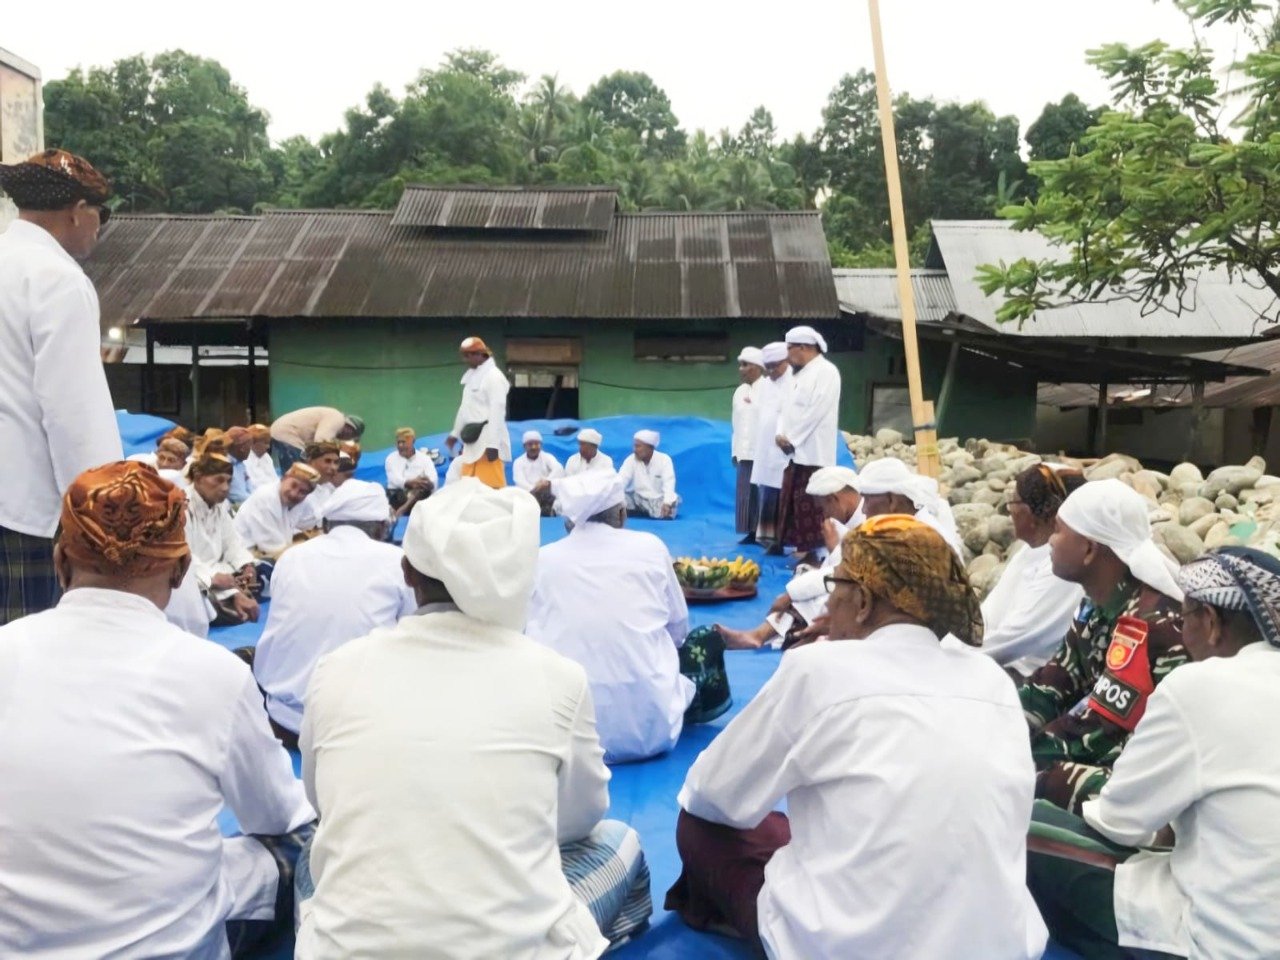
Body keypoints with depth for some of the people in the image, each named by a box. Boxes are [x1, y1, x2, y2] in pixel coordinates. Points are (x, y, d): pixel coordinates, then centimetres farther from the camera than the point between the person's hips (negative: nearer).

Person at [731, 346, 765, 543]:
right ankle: (751, 532, 8)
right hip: (744, 452, 6)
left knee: (762, 494, -5)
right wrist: (735, 450, 14)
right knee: (746, 494, 4)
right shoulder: (740, 391, 14)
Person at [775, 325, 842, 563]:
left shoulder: (826, 371, -7)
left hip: (812, 454, -9)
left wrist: (791, 439, -12)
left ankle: (815, 554, -4)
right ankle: (803, 550, 15)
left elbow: (816, 411, -16)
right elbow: (787, 408, 19)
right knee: (795, 508, 9)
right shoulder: (801, 374, 21)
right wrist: (781, 434, 1)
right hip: (796, 453, 9)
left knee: (811, 509, -8)